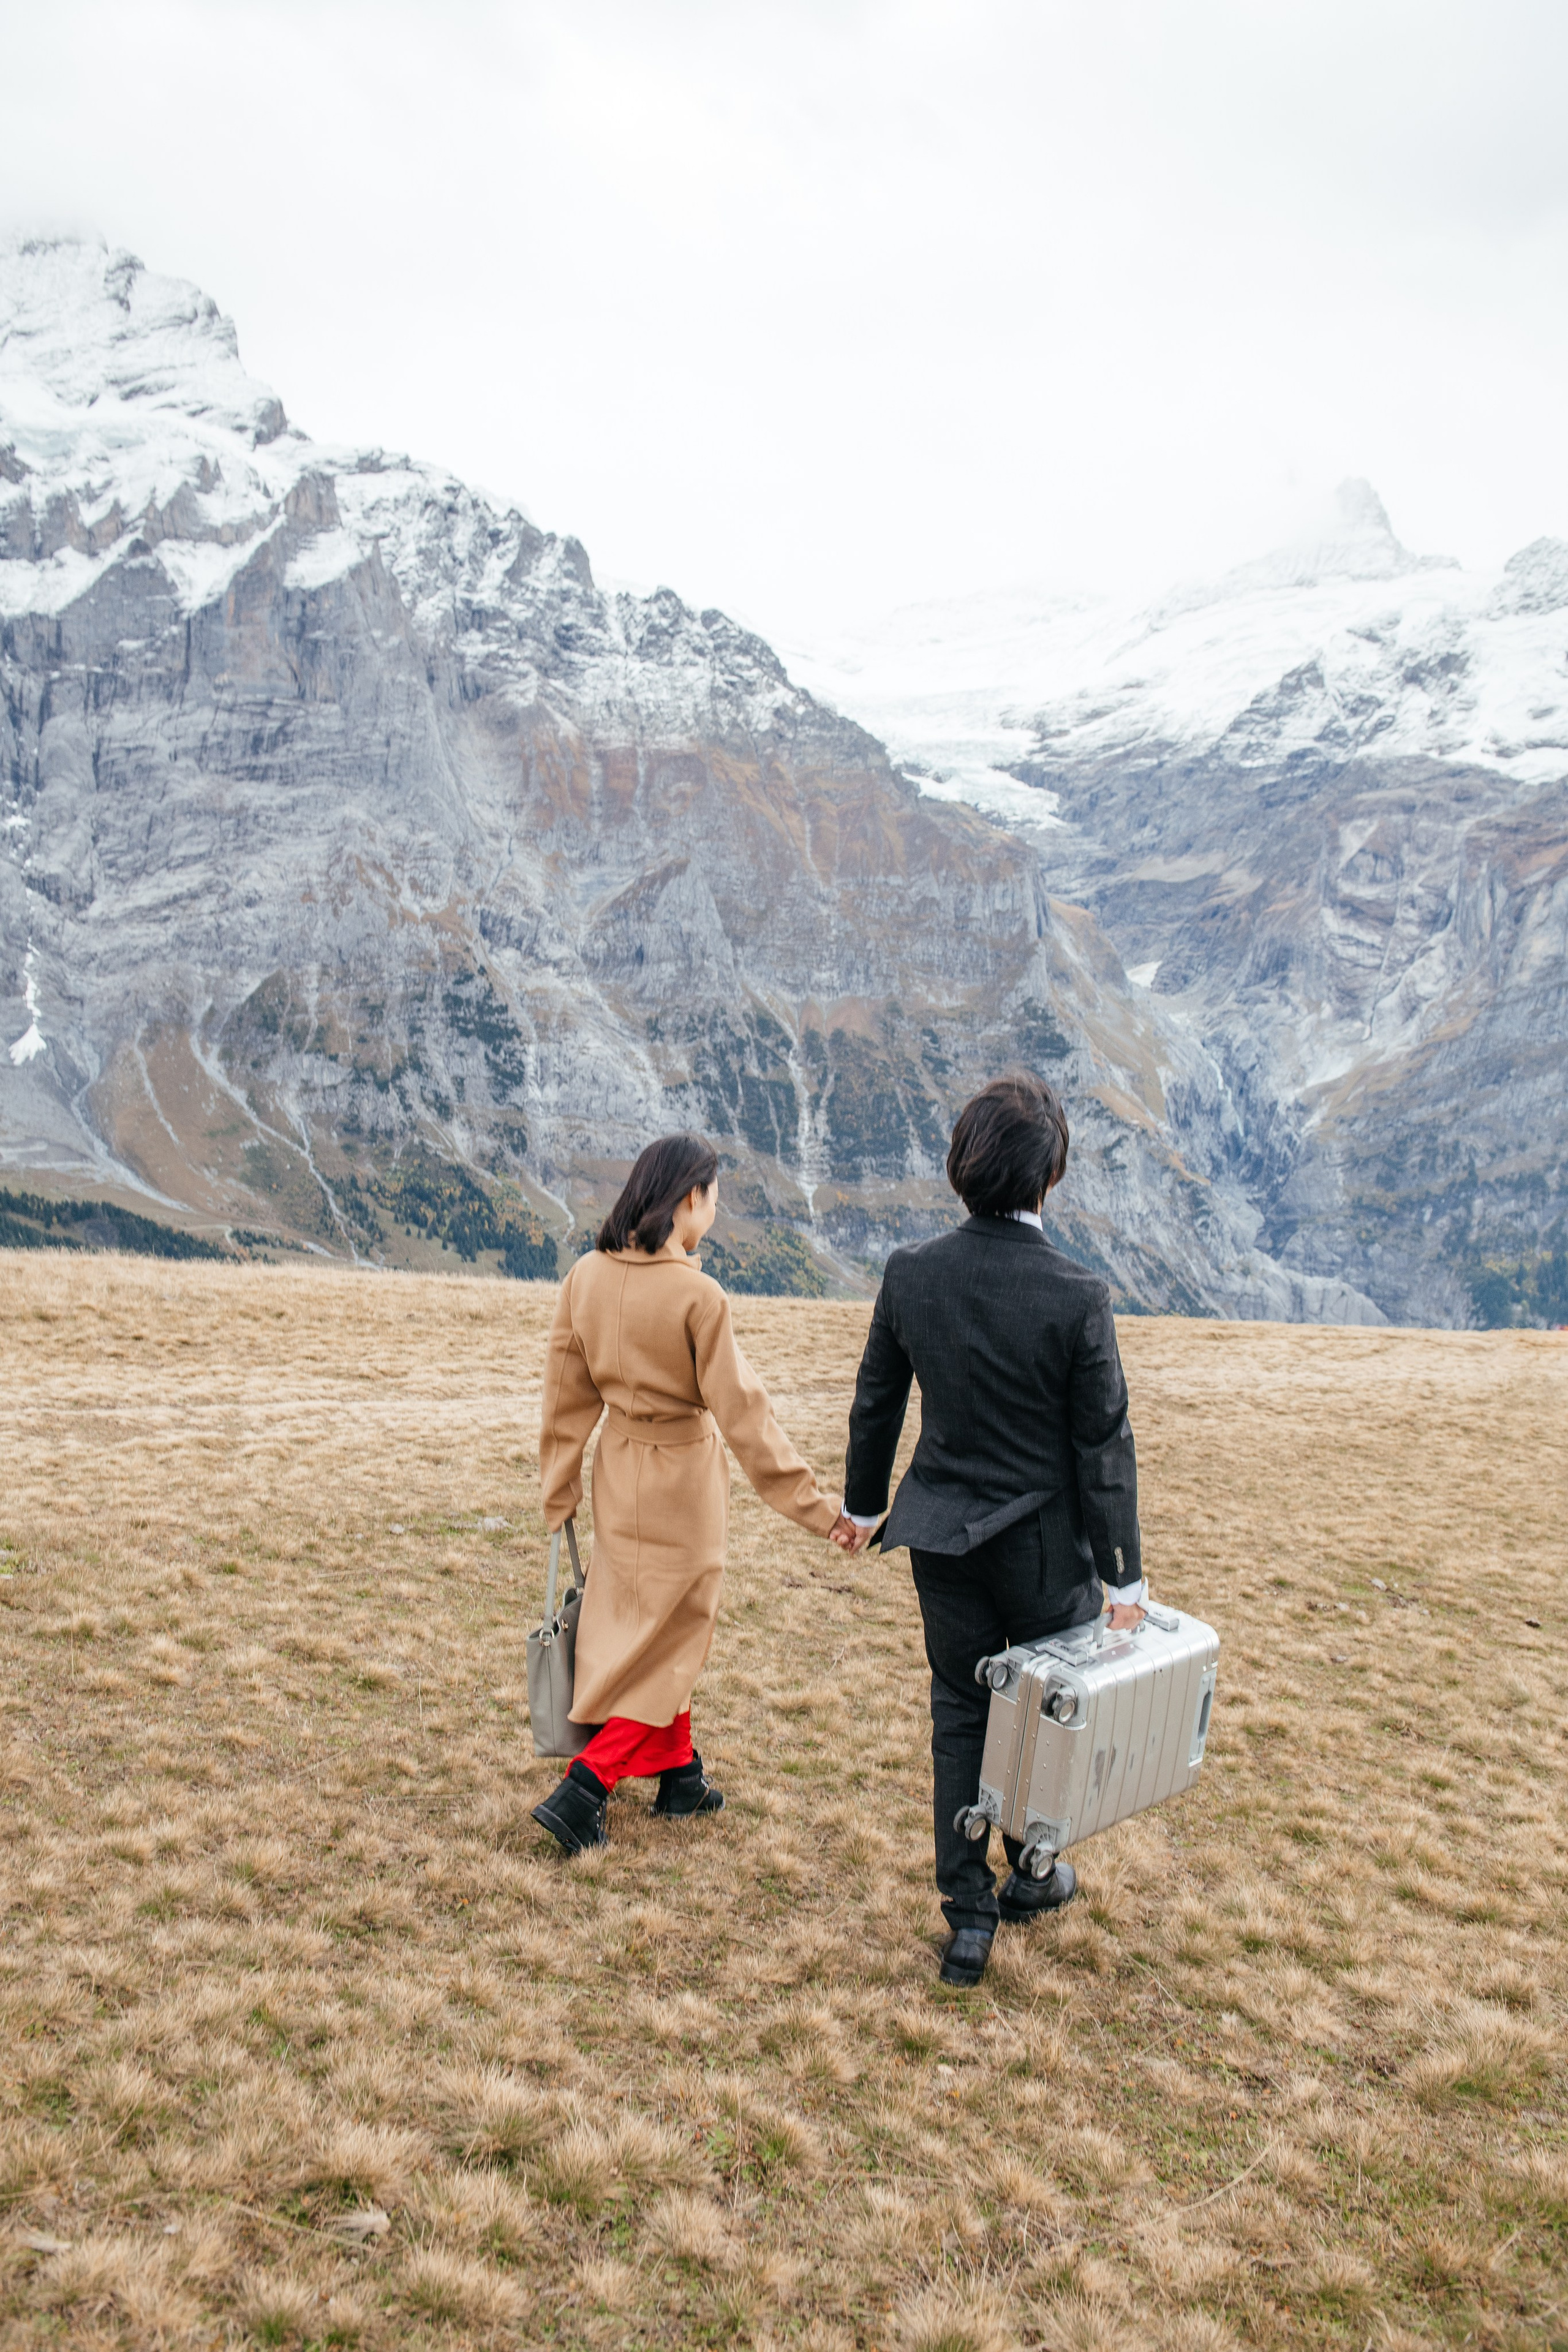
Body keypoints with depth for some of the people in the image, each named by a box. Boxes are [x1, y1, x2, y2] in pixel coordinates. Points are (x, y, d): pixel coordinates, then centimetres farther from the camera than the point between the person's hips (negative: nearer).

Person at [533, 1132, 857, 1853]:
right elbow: (742, 1412, -21)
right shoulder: (698, 1295, -23)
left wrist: (559, 1494, 12)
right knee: (670, 1639, 10)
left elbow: (566, 1397, 1)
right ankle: (583, 1789, 4)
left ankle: (679, 1773, 37)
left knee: (641, 1629, 22)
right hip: (683, 1477, -6)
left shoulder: (586, 1278, -6)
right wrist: (816, 1508, -15)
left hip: (618, 1469, 6)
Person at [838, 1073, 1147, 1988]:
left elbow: (877, 1404, 3)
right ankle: (1031, 1873, 40)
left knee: (961, 1714, 17)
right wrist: (1125, 1575, -4)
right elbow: (1104, 1447, -14)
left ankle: (969, 1918, 22)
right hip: (1047, 1541, -3)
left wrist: (863, 1503, 19)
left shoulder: (911, 1274, -9)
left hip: (944, 1534, 3)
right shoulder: (1077, 1296, -21)